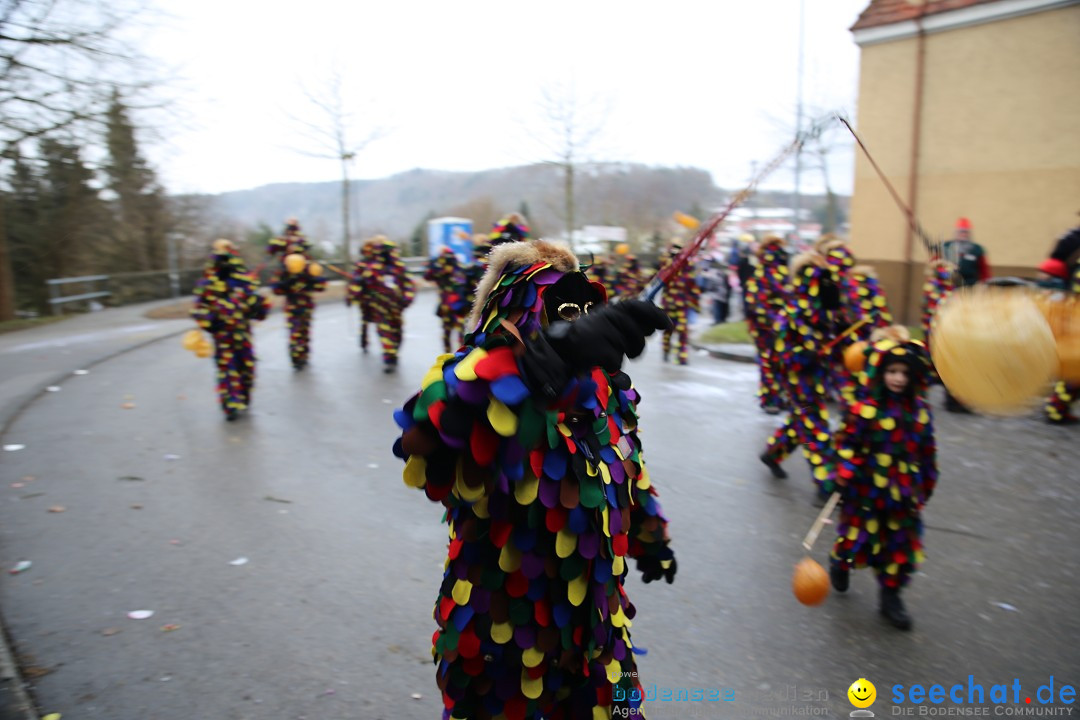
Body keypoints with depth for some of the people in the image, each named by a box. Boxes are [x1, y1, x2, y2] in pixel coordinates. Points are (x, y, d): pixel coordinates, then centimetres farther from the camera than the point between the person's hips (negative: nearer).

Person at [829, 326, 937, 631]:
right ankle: (839, 561, 42)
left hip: (903, 492, 4)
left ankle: (891, 596, 27)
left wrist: (927, 482, 16)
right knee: (858, 536, 9)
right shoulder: (865, 408, -16)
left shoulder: (919, 410, -1)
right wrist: (845, 470, -20)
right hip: (867, 490, -4)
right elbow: (847, 441, -11)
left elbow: (927, 450, 10)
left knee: (902, 543, 10)